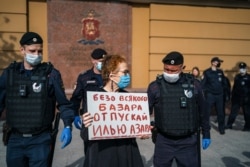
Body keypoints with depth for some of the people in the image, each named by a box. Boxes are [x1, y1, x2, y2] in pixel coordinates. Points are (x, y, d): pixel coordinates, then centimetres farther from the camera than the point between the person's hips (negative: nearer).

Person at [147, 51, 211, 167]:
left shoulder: (194, 85, -4)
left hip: (188, 141, 1)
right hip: (163, 141, 0)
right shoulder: (155, 86, -7)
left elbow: (203, 111, 6)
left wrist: (206, 134, 11)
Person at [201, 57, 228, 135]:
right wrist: (206, 91, -13)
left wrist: (223, 91, 9)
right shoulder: (207, 72, -4)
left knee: (220, 113, 10)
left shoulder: (220, 72, 10)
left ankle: (221, 128, 24)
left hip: (220, 95, 4)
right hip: (210, 95, -4)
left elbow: (224, 83, 15)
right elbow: (203, 84, -8)